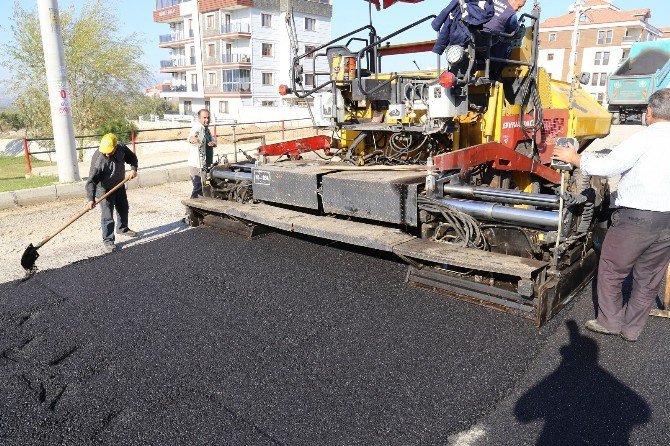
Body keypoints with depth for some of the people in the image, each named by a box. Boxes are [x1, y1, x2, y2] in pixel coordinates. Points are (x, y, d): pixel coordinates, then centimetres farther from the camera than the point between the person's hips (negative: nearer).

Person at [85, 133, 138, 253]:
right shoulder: (98, 160, -33)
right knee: (107, 216, -6)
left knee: (123, 208, 23)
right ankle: (108, 240, 7)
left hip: (120, 185, 6)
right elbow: (91, 181, -32)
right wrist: (91, 199, -40)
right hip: (104, 189, -6)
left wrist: (133, 169, -18)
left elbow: (132, 157, 1)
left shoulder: (122, 149, -19)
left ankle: (122, 229, 48)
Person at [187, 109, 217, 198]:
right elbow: (191, 137, -38)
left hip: (207, 164, 9)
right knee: (199, 188, -6)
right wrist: (192, 138, -62)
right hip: (197, 165, -9)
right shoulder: (197, 128, -17)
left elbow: (214, 141, 19)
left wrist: (213, 143, -5)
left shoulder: (206, 129, 11)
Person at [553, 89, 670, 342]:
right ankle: (632, 328, 28)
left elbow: (605, 167, -14)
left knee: (611, 271, 12)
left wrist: (574, 158, 0)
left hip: (635, 219, -6)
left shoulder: (645, 139, -13)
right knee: (648, 279, 16)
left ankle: (610, 321, 22)